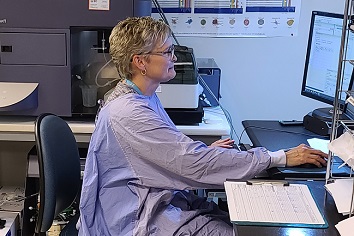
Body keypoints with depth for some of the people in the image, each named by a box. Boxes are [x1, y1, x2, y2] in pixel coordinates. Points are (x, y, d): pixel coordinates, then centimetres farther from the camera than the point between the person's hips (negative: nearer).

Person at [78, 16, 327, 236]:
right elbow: (196, 164, -28)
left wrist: (205, 151, -1)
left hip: (164, 200, 9)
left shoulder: (145, 97, 8)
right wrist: (282, 158, -24)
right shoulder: (127, 113, -25)